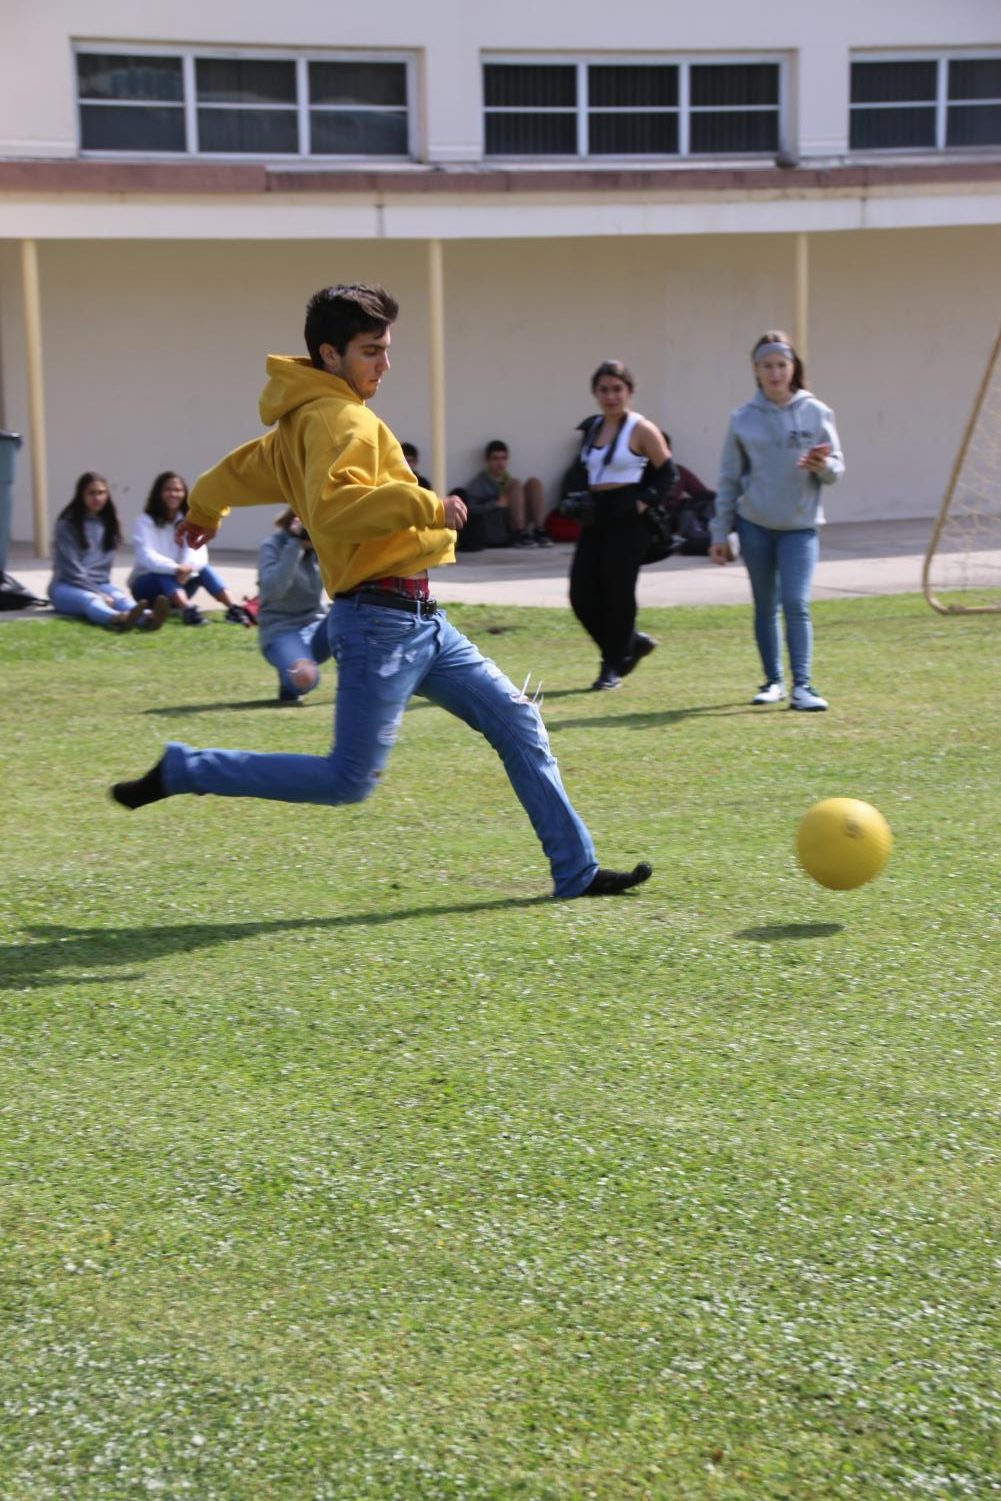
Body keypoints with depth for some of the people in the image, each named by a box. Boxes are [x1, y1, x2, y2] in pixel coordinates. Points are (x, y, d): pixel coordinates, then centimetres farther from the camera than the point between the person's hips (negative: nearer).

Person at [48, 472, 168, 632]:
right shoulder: (67, 524, -5)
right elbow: (71, 567, -10)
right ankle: (120, 618, -75)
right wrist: (97, 593, -17)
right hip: (67, 586, -4)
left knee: (120, 597, -31)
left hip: (99, 584, 4)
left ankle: (148, 617, -67)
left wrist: (102, 591, 6)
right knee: (89, 599, -39)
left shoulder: (108, 522, 12)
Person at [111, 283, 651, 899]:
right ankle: (181, 770, 6)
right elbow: (332, 506, -31)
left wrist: (205, 511, 50)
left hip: (418, 619, 11)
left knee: (519, 722, 9)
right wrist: (425, 506, -28)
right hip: (381, 621, -11)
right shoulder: (341, 418, -13)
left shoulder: (304, 422, 17)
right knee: (349, 780, -5)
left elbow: (244, 467, 32)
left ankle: (576, 871, 14)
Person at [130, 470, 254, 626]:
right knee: (165, 575, -36)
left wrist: (188, 568, -37)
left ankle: (233, 609, -45)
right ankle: (188, 611, -63)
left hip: (179, 581, 4)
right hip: (148, 584, -4)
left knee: (205, 569, -23)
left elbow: (200, 553, -13)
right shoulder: (145, 521, -10)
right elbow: (146, 556, -26)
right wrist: (176, 568, -44)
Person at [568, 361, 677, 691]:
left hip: (627, 519, -7)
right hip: (596, 517, 7)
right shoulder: (593, 428, 14)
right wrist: (582, 500, 9)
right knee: (582, 594, 3)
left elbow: (667, 473, -3)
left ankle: (613, 666, 9)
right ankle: (631, 642, 23)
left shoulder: (641, 430, -5)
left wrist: (646, 502, -14)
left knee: (618, 593, -3)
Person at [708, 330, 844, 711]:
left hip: (800, 525, -1)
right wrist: (720, 533, 4)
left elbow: (836, 470, 2)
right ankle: (773, 681, 20)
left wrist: (822, 465, -22)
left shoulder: (816, 413, 0)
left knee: (796, 604, -13)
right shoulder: (743, 419, 2)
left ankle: (802, 686, -10)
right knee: (765, 608, 9)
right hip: (754, 524, 2)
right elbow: (729, 480, 6)